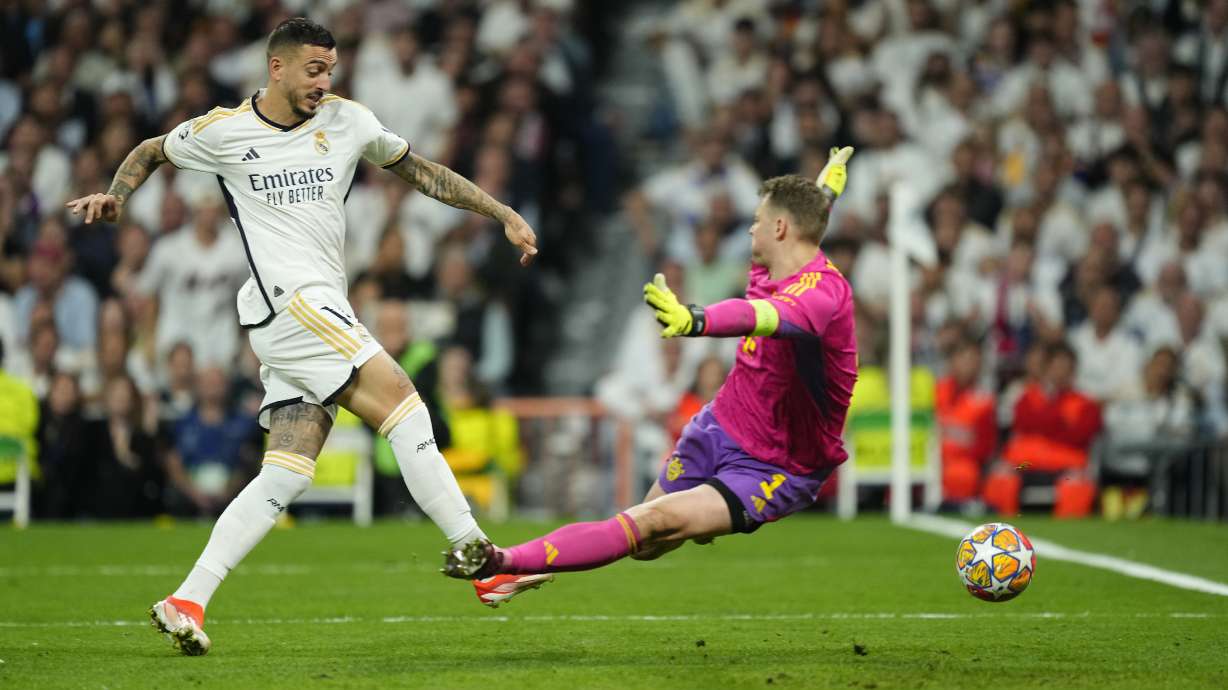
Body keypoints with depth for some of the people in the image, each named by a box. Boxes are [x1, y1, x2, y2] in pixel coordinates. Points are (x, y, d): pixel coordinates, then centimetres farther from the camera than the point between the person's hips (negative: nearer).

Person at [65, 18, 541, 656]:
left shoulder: (348, 121, 11)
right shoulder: (222, 131, 2)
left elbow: (421, 172, 20)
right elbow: (150, 153, 20)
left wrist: (504, 215, 16)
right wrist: (115, 198, 2)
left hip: (323, 312, 6)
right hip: (284, 299, -6)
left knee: (285, 477, -2)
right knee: (404, 406, -17)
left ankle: (186, 603, -1)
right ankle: (475, 552, -17)